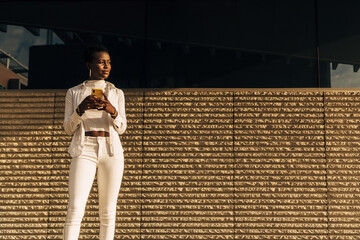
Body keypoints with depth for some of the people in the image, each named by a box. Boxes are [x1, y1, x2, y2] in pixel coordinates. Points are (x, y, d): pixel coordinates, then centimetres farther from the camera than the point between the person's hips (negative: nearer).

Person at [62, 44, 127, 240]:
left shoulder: (116, 93, 15)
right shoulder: (74, 92, 13)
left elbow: (121, 128, 9)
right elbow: (68, 129, 8)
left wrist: (113, 111, -11)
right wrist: (80, 109, -11)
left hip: (111, 151, 2)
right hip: (84, 150, -1)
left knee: (108, 211, -1)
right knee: (75, 208, -15)